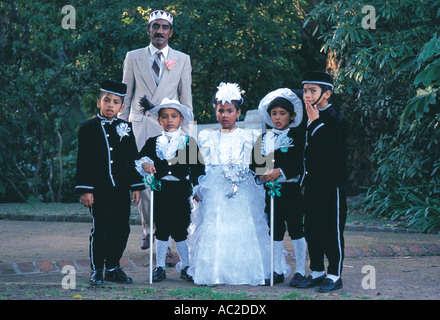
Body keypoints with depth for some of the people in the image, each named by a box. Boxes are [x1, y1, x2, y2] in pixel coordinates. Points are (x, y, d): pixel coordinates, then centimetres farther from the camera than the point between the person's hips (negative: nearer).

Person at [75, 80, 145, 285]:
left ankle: (113, 268, 19)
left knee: (121, 230, 6)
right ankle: (96, 270, 9)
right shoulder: (88, 128, 0)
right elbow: (83, 161, -3)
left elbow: (133, 159, 12)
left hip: (122, 189, 4)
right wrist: (85, 189, -9)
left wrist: (136, 187, 7)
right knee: (100, 230, -2)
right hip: (99, 189, -4)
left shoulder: (125, 128, 9)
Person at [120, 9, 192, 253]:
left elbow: (186, 98, 11)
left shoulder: (182, 60, 11)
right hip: (140, 126, 0)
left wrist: (185, 132, 5)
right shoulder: (133, 58, 10)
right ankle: (148, 228, 14)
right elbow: (126, 96, 12)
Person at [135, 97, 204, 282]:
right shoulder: (153, 143, 9)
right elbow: (139, 159, 8)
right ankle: (160, 267, 14)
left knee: (180, 231, 1)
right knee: (161, 230, 6)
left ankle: (186, 266, 14)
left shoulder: (189, 142, 5)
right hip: (160, 190, 2)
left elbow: (197, 168, 5)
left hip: (181, 191, -1)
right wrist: (144, 164, -14)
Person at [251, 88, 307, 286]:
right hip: (272, 191, 5)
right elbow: (254, 163, 8)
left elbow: (300, 165, -13)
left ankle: (300, 271, 7)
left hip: (292, 190, -4)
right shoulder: (263, 139, 12)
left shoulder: (298, 137, -2)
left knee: (296, 230, 0)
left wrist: (280, 172, -22)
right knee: (276, 231, 9)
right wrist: (261, 176, -11)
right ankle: (278, 271, 16)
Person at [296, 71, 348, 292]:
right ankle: (317, 272, 19)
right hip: (313, 185, 8)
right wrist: (305, 182, 16)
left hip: (331, 185, -8)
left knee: (332, 230, -3)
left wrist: (315, 122, -21)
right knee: (312, 230, 11)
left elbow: (325, 150, -25)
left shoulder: (335, 119, -11)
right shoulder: (312, 118, 13)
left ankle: (334, 276, 3)